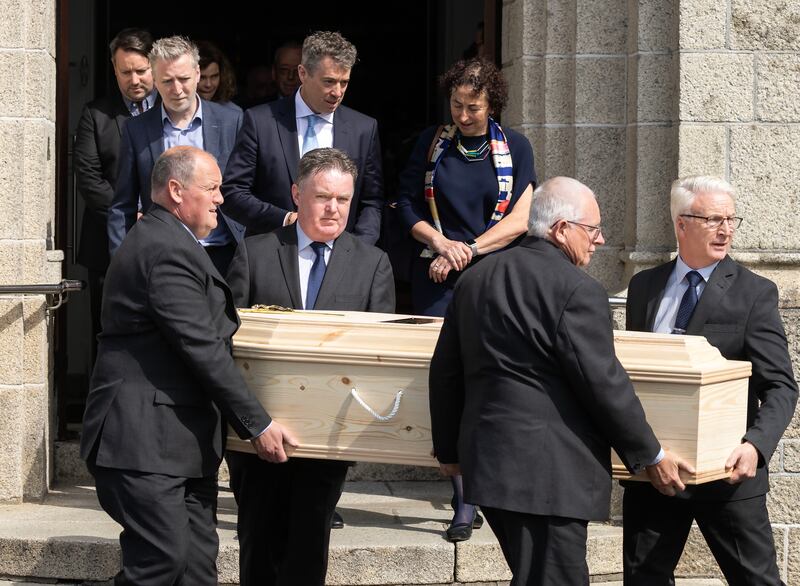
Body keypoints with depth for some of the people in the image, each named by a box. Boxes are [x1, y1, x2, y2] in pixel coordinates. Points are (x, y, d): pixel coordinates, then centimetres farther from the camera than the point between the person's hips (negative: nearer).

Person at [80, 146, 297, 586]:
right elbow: (203, 349, -19)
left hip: (181, 442, 11)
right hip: (145, 441, -11)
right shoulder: (169, 250, -17)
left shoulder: (159, 240, 18)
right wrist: (256, 424, -14)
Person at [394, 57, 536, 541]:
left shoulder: (515, 147, 7)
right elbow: (408, 206, 9)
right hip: (438, 279, 1)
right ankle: (465, 502, -6)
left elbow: (520, 220, 0)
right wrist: (442, 244, -8)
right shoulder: (432, 142, 9)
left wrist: (467, 252, -8)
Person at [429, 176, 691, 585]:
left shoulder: (474, 279, 12)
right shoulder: (577, 290, -12)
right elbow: (604, 384, -12)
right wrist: (651, 456, -1)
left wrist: (449, 448, 26)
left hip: (485, 461, 8)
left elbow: (445, 372, 16)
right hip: (549, 472, -8)